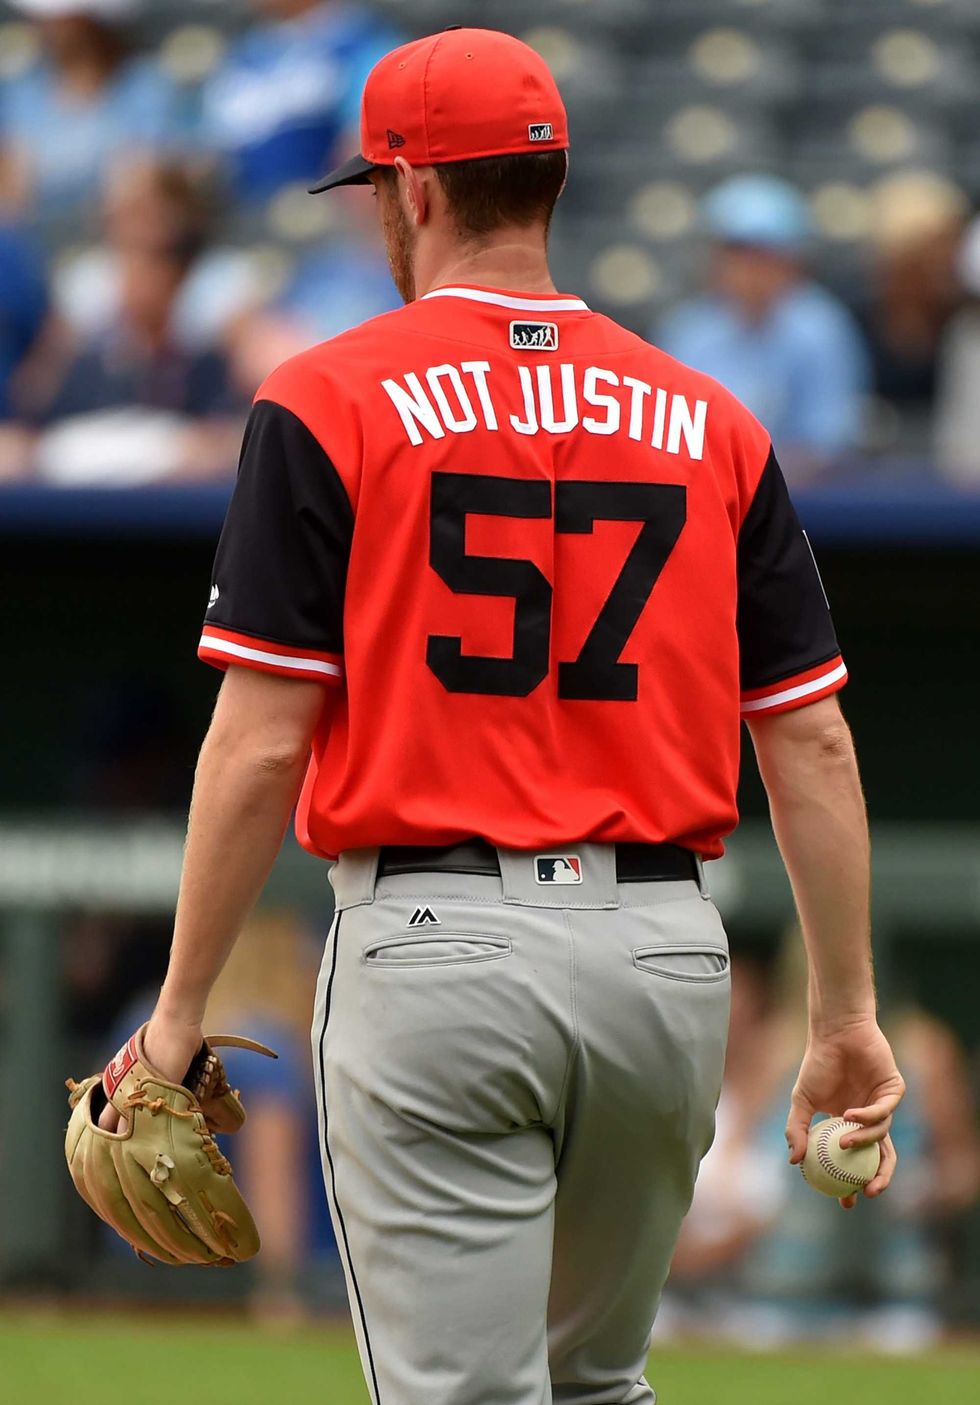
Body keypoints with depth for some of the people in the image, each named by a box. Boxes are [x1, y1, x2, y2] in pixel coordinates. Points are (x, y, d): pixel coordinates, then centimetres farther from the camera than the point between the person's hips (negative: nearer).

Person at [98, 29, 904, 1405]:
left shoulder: (329, 402, -3)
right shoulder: (708, 422, 9)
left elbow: (261, 743, -6)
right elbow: (810, 739, 6)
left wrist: (181, 1007, 1)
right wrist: (847, 1013, 11)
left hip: (433, 944, -4)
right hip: (665, 950, 4)